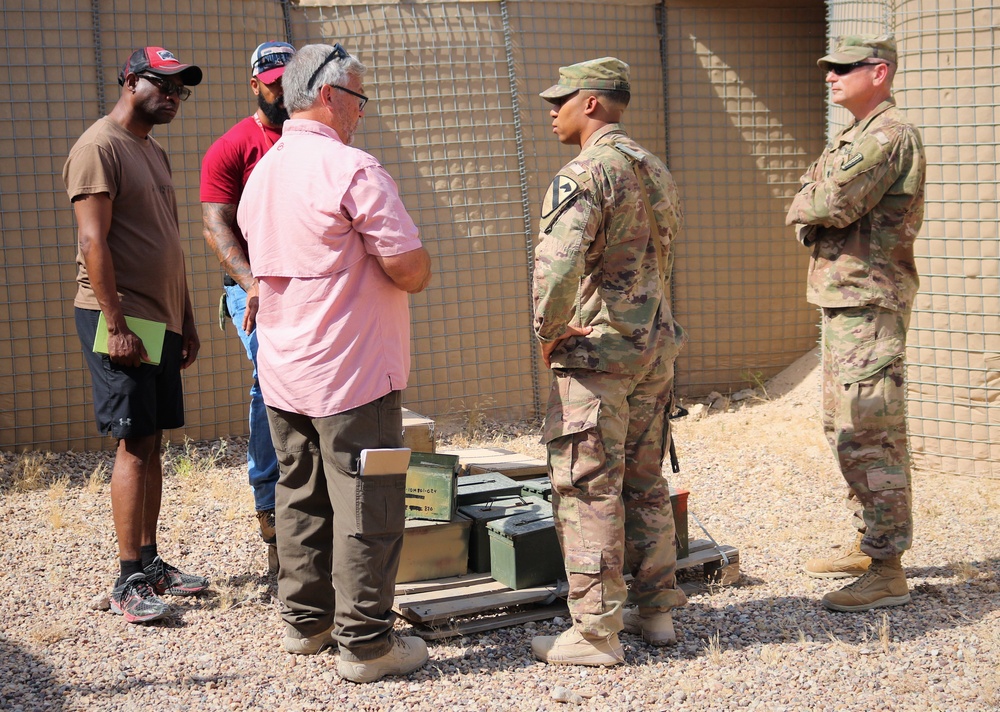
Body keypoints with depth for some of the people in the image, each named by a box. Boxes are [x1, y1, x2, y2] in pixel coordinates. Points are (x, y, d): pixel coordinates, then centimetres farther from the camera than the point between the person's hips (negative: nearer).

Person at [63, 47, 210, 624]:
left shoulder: (155, 153, 19)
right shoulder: (99, 147, -9)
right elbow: (94, 241, -17)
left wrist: (186, 321, 19)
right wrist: (116, 324, -21)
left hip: (161, 320, 9)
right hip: (119, 318, -9)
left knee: (152, 445, 10)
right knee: (134, 445, -9)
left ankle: (151, 562, 17)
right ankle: (129, 583, -5)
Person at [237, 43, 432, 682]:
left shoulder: (260, 176, 10)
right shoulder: (352, 169, -16)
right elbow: (413, 272, -19)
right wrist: (412, 268, 3)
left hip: (283, 376, 8)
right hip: (352, 375, -8)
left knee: (301, 500, 17)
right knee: (367, 510, 0)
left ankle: (305, 621, 27)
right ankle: (366, 642, 6)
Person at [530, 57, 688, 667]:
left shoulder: (585, 173, -16)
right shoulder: (657, 171, 14)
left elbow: (558, 263, -29)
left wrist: (548, 332, -14)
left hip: (595, 355, -9)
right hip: (656, 349, 9)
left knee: (587, 492, -2)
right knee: (645, 484, 16)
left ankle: (595, 633, 2)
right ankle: (657, 609, 24)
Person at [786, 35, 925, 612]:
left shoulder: (891, 136, -14)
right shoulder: (857, 137, 19)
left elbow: (830, 204, -24)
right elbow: (813, 209, 15)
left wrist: (808, 205, -3)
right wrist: (818, 207, -7)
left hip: (870, 303, -11)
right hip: (846, 300, 11)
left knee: (870, 435, -10)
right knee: (846, 430, 17)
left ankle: (887, 571, -7)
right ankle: (869, 547, 27)